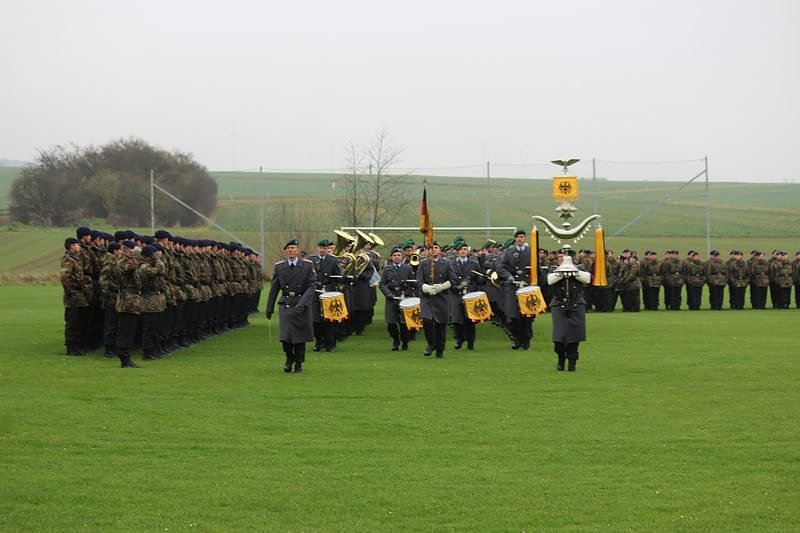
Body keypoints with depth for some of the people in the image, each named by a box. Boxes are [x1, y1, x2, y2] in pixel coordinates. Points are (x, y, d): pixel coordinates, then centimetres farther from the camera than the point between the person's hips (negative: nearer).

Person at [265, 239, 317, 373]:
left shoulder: (307, 266, 0)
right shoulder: (279, 267, 6)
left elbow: (311, 286, -7)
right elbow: (274, 289, 11)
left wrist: (302, 303, -20)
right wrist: (269, 309, 10)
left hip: (302, 305, -1)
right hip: (285, 305, 1)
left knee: (300, 337, 4)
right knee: (286, 336, -11)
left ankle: (298, 363, 20)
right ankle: (289, 357, 16)